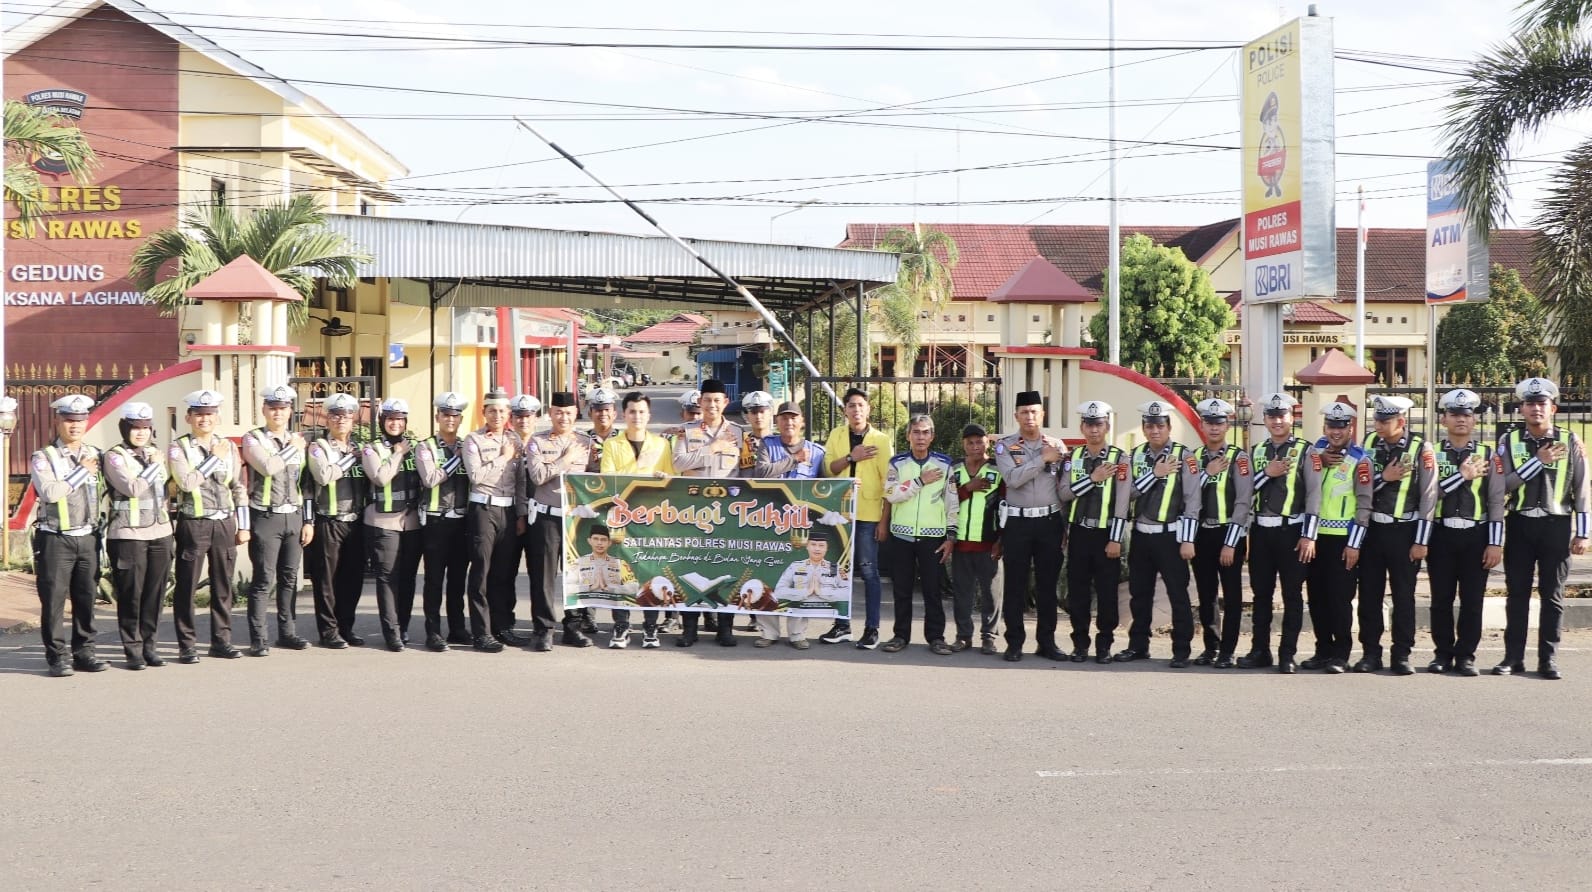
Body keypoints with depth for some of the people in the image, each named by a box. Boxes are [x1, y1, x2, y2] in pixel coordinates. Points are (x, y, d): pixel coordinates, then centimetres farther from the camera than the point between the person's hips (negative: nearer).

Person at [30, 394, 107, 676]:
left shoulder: (95, 456, 12)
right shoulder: (43, 458, -2)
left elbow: (104, 494, 15)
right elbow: (50, 492, -18)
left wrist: (103, 531, 8)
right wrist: (82, 471, -11)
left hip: (88, 538, 4)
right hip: (56, 539, -4)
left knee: (87, 597, 6)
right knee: (54, 599, -2)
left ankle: (84, 652, 16)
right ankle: (56, 657, 5)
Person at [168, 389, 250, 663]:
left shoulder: (229, 447, 11)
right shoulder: (179, 448, -2)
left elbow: (238, 488, 14)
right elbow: (187, 482, -18)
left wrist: (243, 526, 10)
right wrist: (214, 458, -10)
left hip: (225, 523, 4)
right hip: (193, 524, -4)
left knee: (223, 586, 9)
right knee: (187, 586, 0)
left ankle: (221, 641, 17)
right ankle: (186, 645, 6)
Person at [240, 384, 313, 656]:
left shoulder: (298, 442, 14)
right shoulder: (253, 439, -2)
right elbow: (268, 467, -21)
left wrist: (308, 521, 11)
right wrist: (291, 449, -7)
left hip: (293, 517, 5)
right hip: (266, 518, -5)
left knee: (289, 578, 10)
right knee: (264, 580, -6)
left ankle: (287, 632, 19)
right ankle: (257, 640, -2)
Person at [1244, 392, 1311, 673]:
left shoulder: (1305, 451, 0)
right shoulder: (1255, 452, 13)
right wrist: (1266, 474, -9)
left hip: (1291, 531, -4)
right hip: (1260, 531, 4)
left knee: (1292, 595, 0)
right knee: (1261, 593, 8)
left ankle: (1288, 654, 4)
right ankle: (1260, 651, 15)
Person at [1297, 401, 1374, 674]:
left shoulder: (1360, 459, -4)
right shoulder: (1315, 453, 8)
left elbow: (1365, 504, -6)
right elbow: (1313, 493, -3)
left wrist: (1354, 544, -10)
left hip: (1344, 539, -4)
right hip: (1315, 536, 4)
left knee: (1340, 597, -3)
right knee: (1316, 595, 8)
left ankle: (1341, 655, 3)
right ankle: (1323, 650, 18)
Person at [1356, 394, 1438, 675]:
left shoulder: (1421, 449, -6)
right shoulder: (1369, 444, 4)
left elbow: (1428, 497, -7)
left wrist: (1421, 541, -10)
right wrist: (1383, 477, -13)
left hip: (1403, 531, -3)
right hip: (1371, 528, 3)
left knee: (1403, 595, 4)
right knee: (1369, 594, 6)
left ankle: (1402, 655, 11)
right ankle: (1370, 652, 14)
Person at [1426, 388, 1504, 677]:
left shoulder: (1487, 454, 5)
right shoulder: (1432, 453, 4)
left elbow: (1496, 501, 1)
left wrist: (1495, 544, -5)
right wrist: (1462, 475, -14)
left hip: (1476, 535, 0)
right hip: (1442, 534, 0)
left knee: (1472, 600, 2)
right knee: (1441, 599, 5)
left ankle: (1466, 656, 10)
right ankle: (1443, 654, 14)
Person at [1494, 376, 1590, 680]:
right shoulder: (1509, 442, 2)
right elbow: (1502, 484, -9)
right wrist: (1538, 461, -15)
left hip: (1557, 526, -1)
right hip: (1520, 524, 1)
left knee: (1552, 595, 4)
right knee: (1517, 594, 5)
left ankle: (1548, 659, 9)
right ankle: (1513, 657, 11)